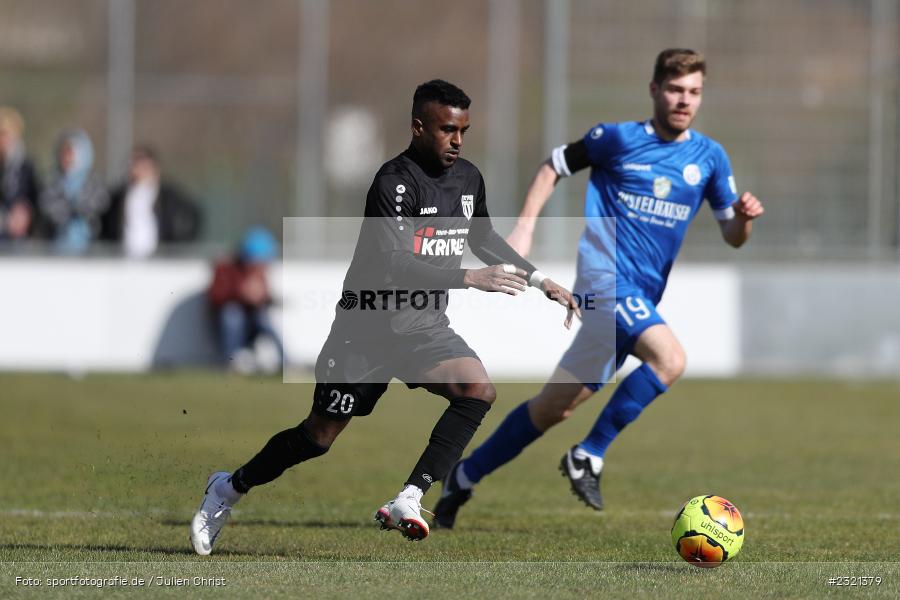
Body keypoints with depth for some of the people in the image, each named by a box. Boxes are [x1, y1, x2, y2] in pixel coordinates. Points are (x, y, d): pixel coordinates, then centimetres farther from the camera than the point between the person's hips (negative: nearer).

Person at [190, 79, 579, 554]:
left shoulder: (467, 178, 5)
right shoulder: (395, 182, -20)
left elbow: (483, 238, 25)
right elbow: (394, 263, -31)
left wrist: (538, 279, 21)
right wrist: (469, 278, -36)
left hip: (424, 328, 6)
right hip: (369, 327, -6)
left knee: (479, 389, -23)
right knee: (320, 436, 2)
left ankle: (408, 501, -25)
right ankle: (230, 488, 27)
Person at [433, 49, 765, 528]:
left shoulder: (708, 158, 10)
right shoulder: (618, 138, -2)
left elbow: (732, 236, 13)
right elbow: (555, 166, 10)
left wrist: (744, 216, -9)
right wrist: (524, 227, 0)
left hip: (641, 297, 5)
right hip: (603, 275, -5)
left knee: (557, 406, 8)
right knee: (669, 358, -28)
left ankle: (465, 476, 22)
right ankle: (589, 456, -16)